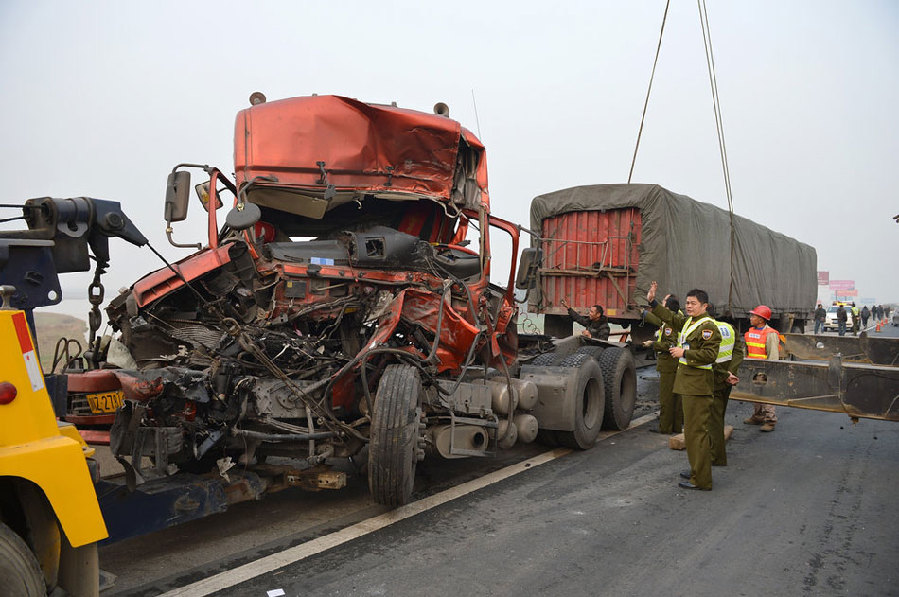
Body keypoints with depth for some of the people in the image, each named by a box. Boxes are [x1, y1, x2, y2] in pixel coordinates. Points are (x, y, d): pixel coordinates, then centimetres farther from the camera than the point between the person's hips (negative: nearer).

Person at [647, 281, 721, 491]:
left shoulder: (708, 327, -14)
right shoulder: (688, 321, 15)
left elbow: (709, 355, -22)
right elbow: (671, 318, 31)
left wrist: (684, 352, -20)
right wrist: (652, 302, 25)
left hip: (698, 385, -10)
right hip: (688, 383, 10)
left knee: (696, 430, -9)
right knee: (693, 428, 18)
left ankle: (701, 479, -4)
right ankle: (697, 469, 30)